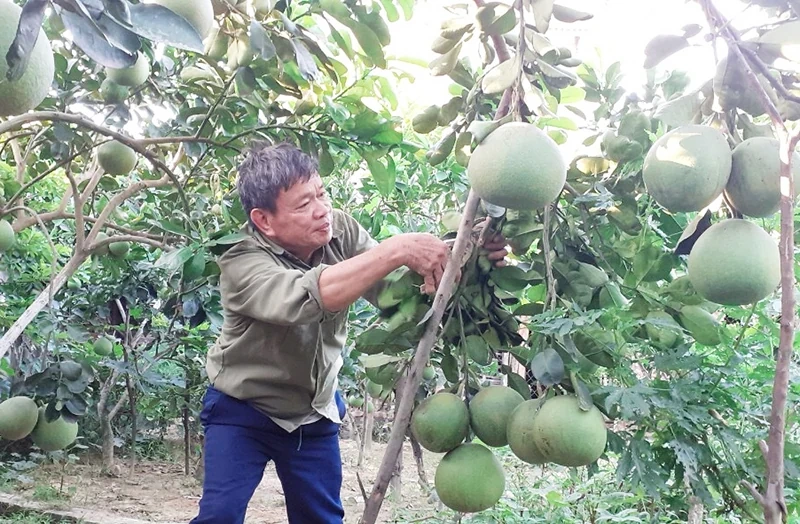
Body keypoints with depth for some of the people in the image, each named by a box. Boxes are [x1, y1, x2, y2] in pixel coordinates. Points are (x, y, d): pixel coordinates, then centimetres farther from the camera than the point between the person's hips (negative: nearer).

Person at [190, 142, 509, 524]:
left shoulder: (341, 230, -15)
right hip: (243, 409, -4)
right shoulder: (241, 265, -29)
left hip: (315, 411, 4)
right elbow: (311, 295, -47)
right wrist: (397, 250, -51)